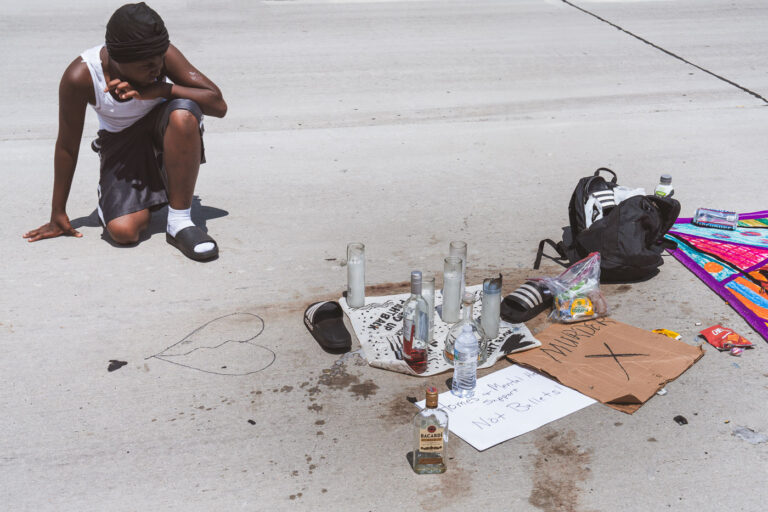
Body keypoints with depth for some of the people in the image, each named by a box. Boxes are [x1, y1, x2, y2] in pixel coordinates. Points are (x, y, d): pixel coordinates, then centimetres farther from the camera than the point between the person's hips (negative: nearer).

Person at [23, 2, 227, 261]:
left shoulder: (163, 55, -23)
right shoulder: (80, 77, -26)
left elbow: (219, 105, -23)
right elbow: (67, 146, -13)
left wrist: (161, 90, -36)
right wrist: (58, 213, -5)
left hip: (162, 130, 1)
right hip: (121, 144, 0)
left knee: (182, 113, -37)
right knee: (123, 231, -23)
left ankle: (180, 222, -23)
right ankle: (145, 203, 17)